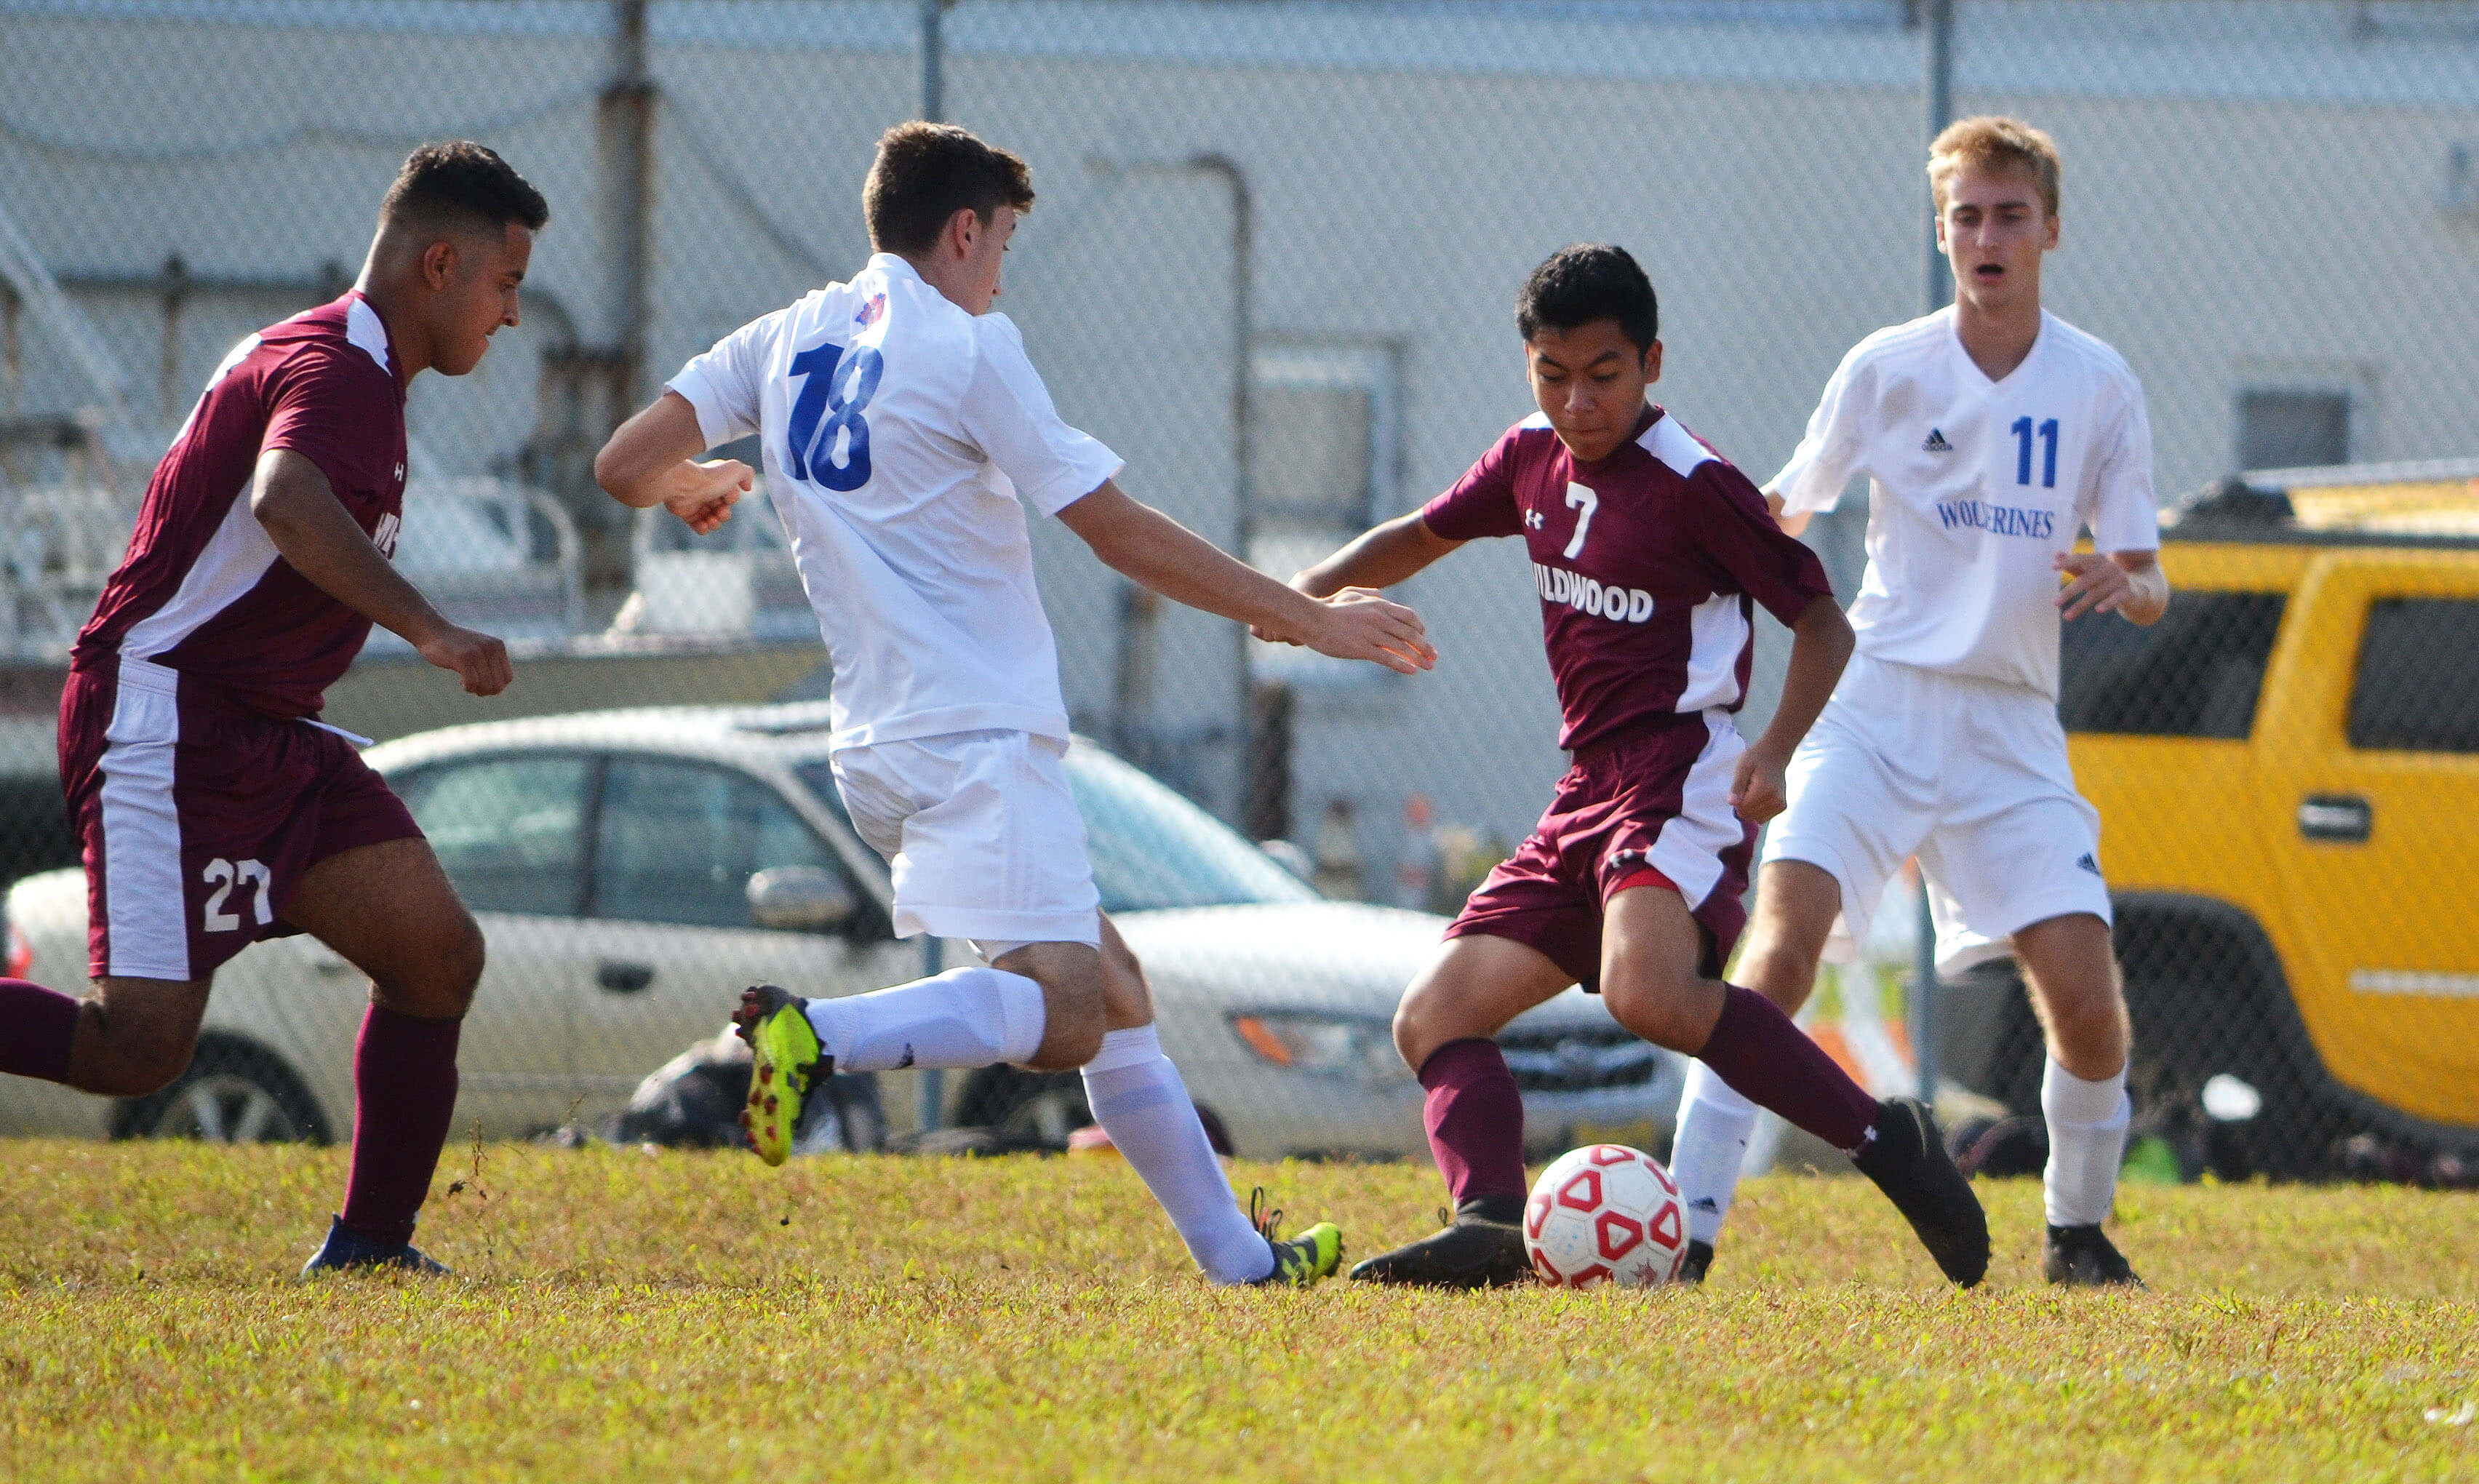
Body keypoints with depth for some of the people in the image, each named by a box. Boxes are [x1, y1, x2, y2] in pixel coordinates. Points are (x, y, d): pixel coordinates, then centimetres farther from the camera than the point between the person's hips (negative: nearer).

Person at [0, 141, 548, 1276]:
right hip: (164, 722, -11)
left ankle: (369, 1249, 2)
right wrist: (430, 630, -45)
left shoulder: (344, 368, 18)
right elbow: (286, 502, -38)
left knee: (437, 954, -1)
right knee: (140, 1044, -18)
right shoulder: (337, 374, -16)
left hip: (266, 736, 11)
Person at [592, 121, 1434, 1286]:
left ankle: (1235, 1253, 15)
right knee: (1064, 1015, -18)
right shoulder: (965, 350, -6)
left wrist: (694, 488, 34)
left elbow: (624, 469, 9)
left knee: (1109, 986, 14)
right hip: (978, 733, -8)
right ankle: (821, 1037, -34)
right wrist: (1312, 619, 0)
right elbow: (1121, 534, -6)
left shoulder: (784, 342, 13)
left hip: (882, 744, 8)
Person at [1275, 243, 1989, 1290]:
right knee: (1435, 1019, -1)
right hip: (1588, 793, 9)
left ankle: (1885, 1141, -26)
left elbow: (1822, 622, -5)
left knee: (1647, 993, -35)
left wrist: (1775, 751, -21)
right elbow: (1422, 536, 30)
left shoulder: (1695, 486, -10)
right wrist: (1307, 592, 12)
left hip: (1683, 778, -9)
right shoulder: (1535, 460, 13)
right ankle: (1489, 1224, -22)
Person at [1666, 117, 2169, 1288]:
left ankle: (2079, 1228, 18)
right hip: (1878, 695, -1)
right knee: (1785, 935, -22)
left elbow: (2148, 592, 7)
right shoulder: (1887, 369, 2)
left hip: (2012, 727, 1)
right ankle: (1689, 1224, -22)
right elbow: (1780, 514, 14)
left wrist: (2123, 584, -16)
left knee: (2085, 997, -9)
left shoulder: (2100, 387, 4)